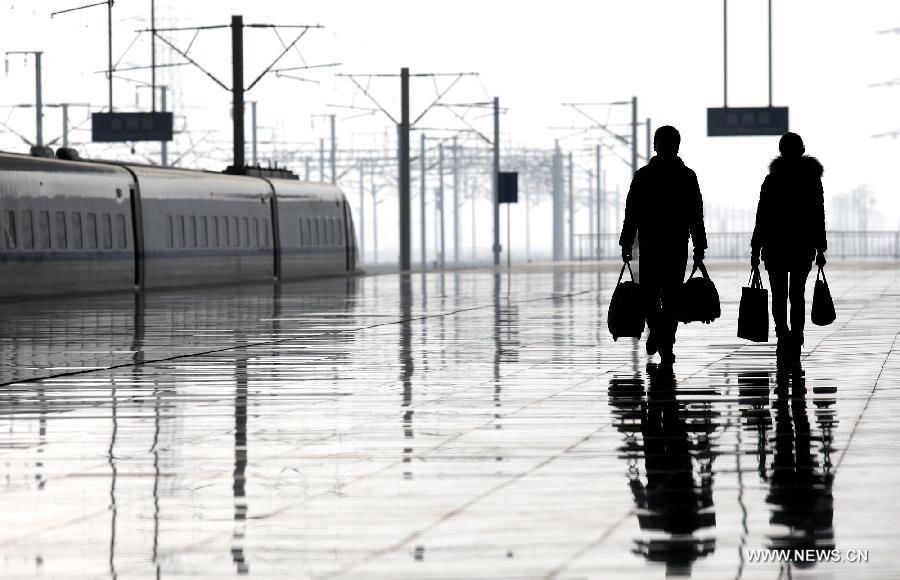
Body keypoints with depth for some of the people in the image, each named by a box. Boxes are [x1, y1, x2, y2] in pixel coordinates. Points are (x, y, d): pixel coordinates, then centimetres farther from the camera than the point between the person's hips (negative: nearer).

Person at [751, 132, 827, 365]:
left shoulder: (772, 180, -6)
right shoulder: (813, 179, 1)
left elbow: (762, 217, -6)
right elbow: (819, 217, 3)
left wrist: (755, 250, -1)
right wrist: (820, 249, 9)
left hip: (775, 246, -2)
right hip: (804, 246, 2)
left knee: (779, 295, 6)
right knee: (797, 295, 11)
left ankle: (783, 335, -17)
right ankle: (794, 346, 8)